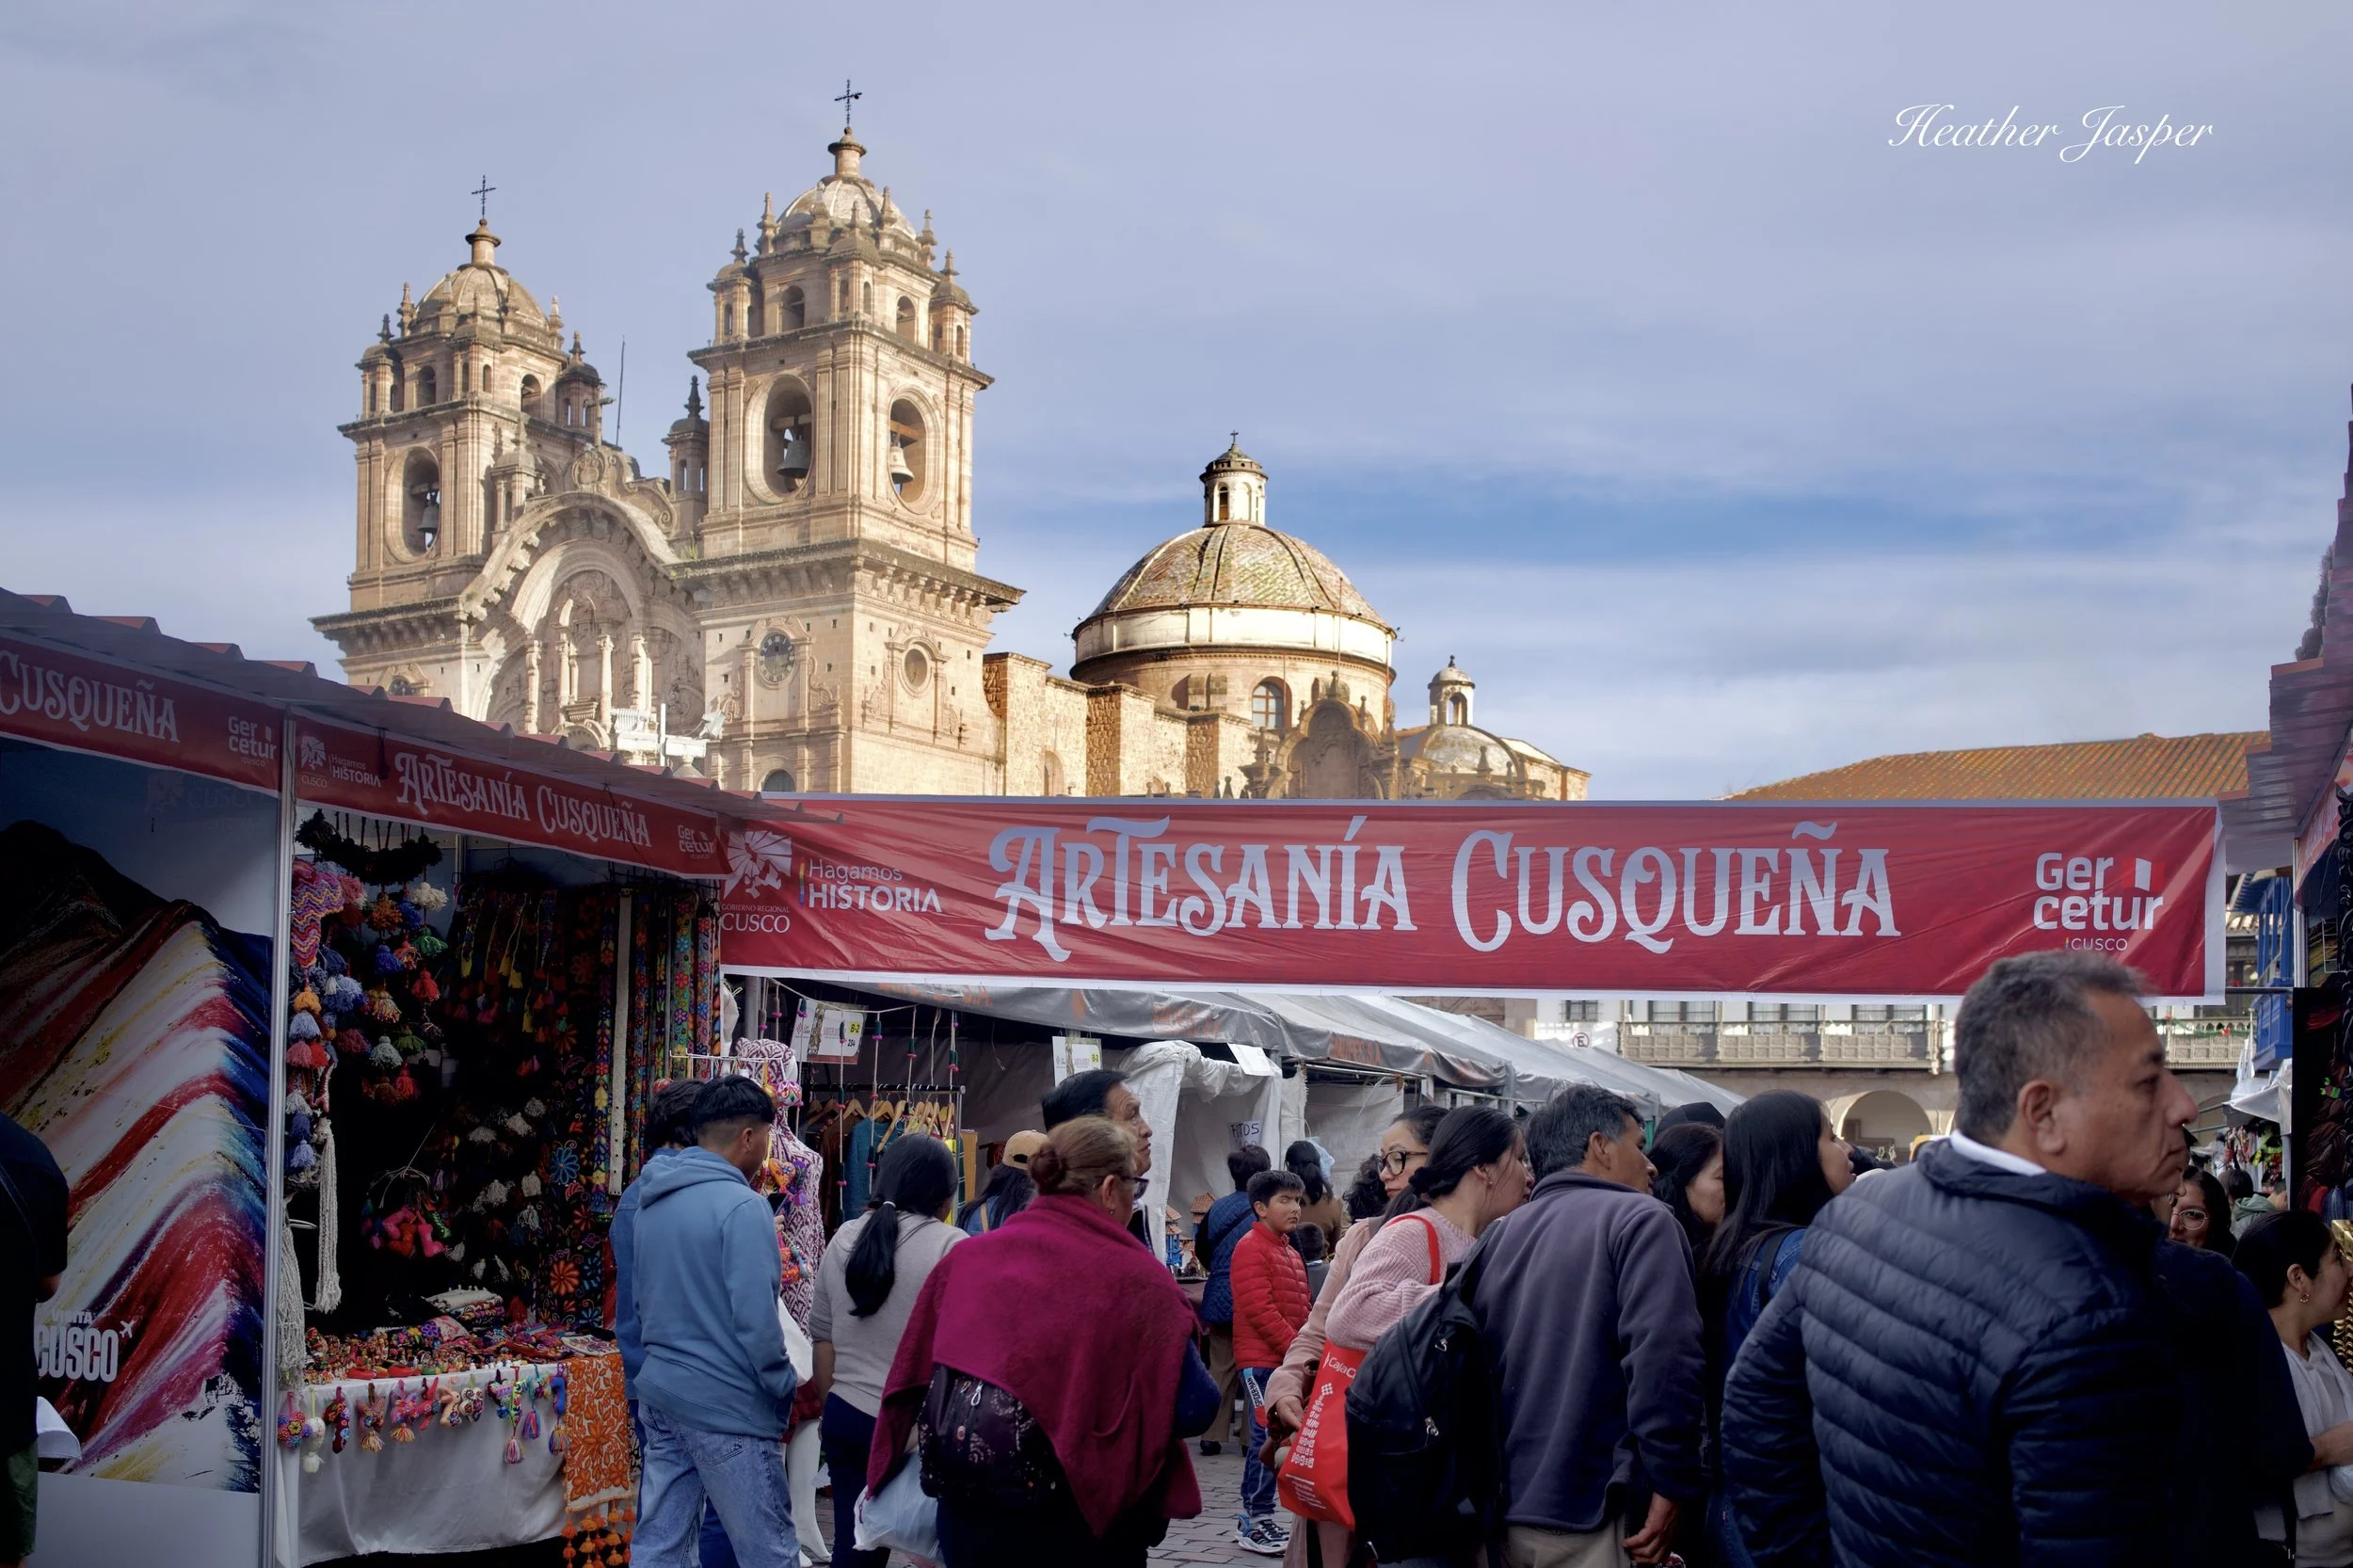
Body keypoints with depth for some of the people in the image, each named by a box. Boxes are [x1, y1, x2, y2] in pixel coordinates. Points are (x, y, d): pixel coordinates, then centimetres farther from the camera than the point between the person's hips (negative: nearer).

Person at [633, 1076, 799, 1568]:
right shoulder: (742, 1206, -17)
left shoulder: (654, 1201, 9)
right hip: (726, 1405, -8)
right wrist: (786, 1392, -9)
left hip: (659, 1392, 8)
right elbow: (755, 1320, -20)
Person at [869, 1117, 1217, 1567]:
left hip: (965, 1518, 4)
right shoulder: (1136, 1279, -11)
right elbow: (1193, 1409, -14)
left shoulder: (964, 1258, 2)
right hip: (1078, 1527, -4)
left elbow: (912, 1378, 8)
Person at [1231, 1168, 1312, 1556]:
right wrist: (1297, 1349, -19)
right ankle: (1256, 1525, -2)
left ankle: (1252, 1520, 17)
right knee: (1269, 1437, -9)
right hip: (1262, 1360, -9)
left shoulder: (1289, 1252, 18)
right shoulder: (1251, 1248, -10)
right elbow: (1261, 1310, -18)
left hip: (1288, 1360, 9)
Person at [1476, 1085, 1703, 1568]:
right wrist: (1671, 1486, -14)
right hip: (1591, 1509, -6)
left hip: (1502, 1511, 6)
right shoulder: (1638, 1220, -6)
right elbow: (1663, 1357, -19)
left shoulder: (1503, 1236, 12)